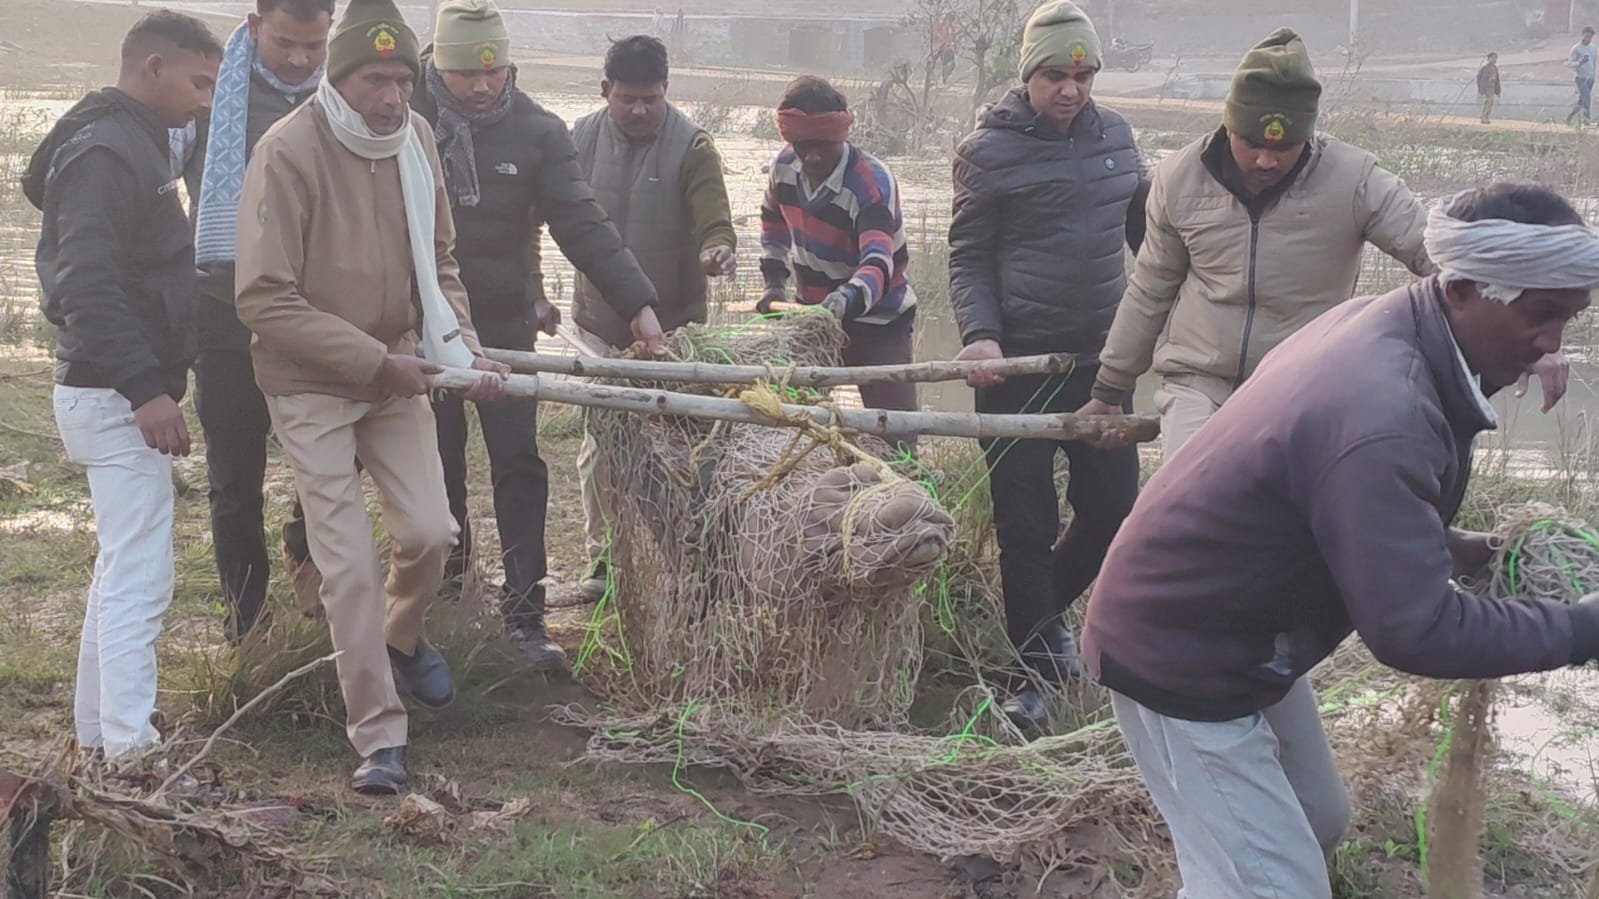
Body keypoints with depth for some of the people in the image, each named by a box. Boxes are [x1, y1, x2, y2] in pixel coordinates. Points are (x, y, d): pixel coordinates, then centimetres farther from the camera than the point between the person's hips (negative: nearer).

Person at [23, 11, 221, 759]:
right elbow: (87, 284, -25)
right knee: (140, 574, -8)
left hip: (122, 391, 11)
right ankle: (131, 750, -4)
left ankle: (100, 728, 26)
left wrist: (152, 380, 17)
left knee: (121, 567, 17)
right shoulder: (104, 152, -16)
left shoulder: (132, 143, 15)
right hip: (118, 397, -11)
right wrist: (145, 388, -28)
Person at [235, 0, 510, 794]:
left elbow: (436, 264, 8)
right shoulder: (289, 152, -20)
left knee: (430, 532, 2)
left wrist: (458, 348, -7)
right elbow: (265, 300, -20)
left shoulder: (415, 139, -3)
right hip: (312, 387, -5)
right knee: (349, 562, -5)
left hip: (394, 373, 5)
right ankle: (378, 736, 9)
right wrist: (374, 360, -21)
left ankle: (400, 638, 36)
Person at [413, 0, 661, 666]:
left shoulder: (536, 131, -7)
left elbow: (582, 225, -10)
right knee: (437, 458, 13)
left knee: (518, 464, 0)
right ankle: (448, 561, 37)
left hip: (505, 324, 0)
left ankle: (525, 610, 5)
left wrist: (639, 302, -19)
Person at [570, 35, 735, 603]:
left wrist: (717, 249, -43)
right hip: (599, 322, 3)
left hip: (671, 325, -3)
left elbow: (714, 222, -20)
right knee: (598, 446, 8)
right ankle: (603, 554, 22)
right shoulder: (582, 139, -2)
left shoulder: (692, 147, -12)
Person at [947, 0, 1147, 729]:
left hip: (1102, 359, 5)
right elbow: (969, 257, -6)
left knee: (1113, 510, 9)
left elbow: (1145, 228, 19)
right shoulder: (988, 150, -6)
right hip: (1018, 364, -5)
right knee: (1026, 523, 1)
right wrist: (980, 334, -20)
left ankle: (1045, 610, 36)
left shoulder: (1113, 134, 8)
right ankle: (1037, 669, 15)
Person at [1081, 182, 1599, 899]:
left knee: (1317, 825, 21)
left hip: (1243, 639, 11)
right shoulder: (1384, 421, -33)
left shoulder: (1383, 323, -2)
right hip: (1179, 659, -10)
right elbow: (1416, 631, -31)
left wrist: (1454, 548, 5)